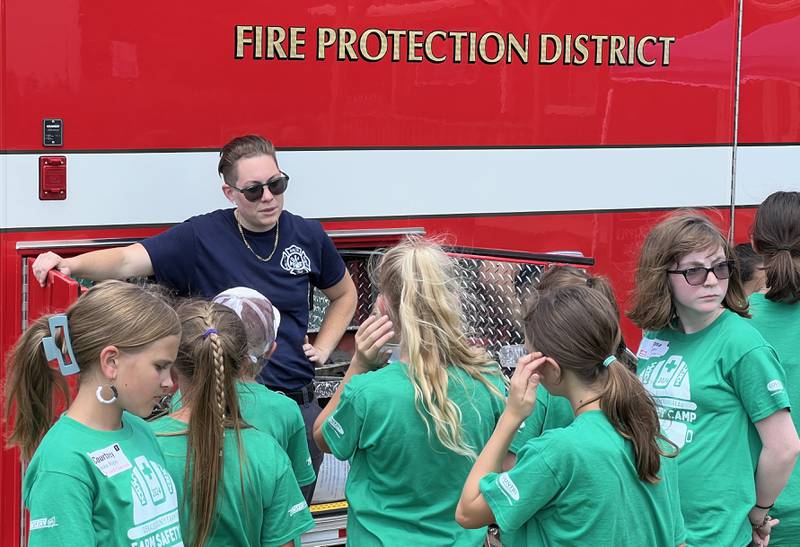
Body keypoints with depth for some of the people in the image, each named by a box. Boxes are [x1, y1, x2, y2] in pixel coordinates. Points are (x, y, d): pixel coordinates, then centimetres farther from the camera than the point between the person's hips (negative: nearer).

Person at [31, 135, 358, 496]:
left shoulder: (307, 236, 2)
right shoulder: (202, 237, -8)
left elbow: (344, 294, 21)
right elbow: (128, 260, -20)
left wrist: (322, 348, 7)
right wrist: (71, 264, -38)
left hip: (300, 405, 3)